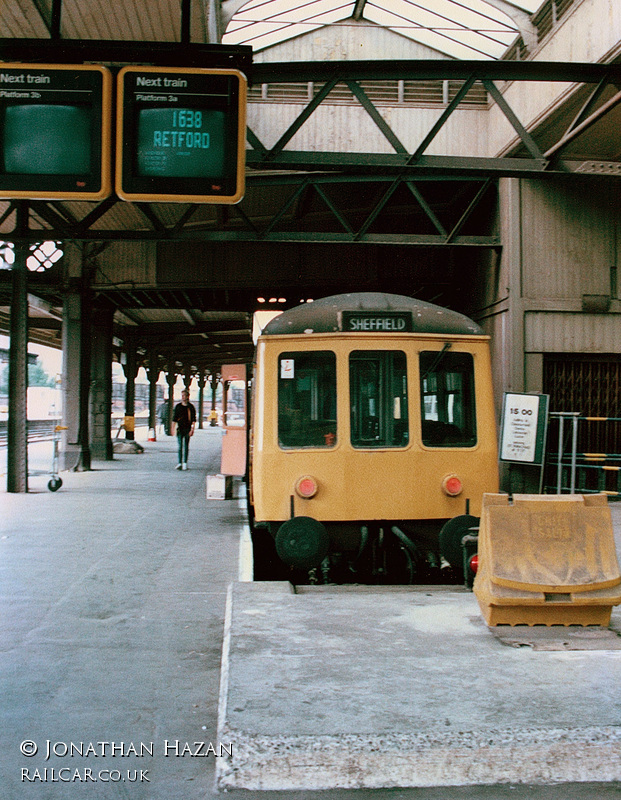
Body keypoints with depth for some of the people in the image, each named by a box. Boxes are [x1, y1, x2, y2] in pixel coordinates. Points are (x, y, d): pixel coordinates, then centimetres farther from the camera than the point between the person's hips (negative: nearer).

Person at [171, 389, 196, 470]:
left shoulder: (190, 407, 0)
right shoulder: (178, 406, 6)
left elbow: (193, 420, -1)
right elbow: (174, 419, 10)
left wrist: (192, 429, -10)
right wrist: (173, 429, 5)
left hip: (187, 429, -1)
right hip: (180, 429, 1)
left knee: (186, 446, 4)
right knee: (180, 446, -3)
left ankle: (185, 463, 10)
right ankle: (180, 463, -3)